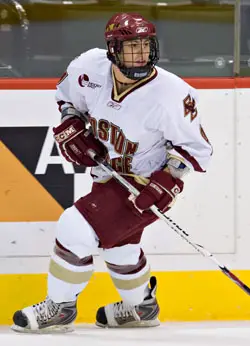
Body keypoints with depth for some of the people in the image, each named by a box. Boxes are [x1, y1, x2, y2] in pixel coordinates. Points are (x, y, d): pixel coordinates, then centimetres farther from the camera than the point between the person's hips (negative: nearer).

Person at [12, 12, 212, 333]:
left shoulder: (171, 95, -28)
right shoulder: (91, 67, -15)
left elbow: (195, 148, -17)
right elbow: (67, 94, 8)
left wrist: (167, 182, -29)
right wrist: (71, 130, -8)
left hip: (145, 183, -7)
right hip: (108, 174, 7)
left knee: (76, 229, -16)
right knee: (116, 243, 25)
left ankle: (59, 309, 5)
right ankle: (141, 307, 51)